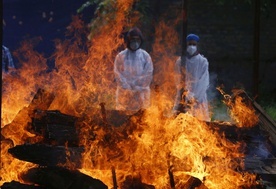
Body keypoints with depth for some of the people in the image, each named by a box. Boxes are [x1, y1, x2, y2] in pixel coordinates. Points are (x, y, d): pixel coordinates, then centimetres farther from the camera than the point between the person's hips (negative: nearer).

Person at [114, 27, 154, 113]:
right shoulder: (120, 56, 3)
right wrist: (128, 89, -11)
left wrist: (137, 88, -9)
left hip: (141, 93, 0)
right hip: (124, 93, 0)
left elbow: (148, 75, -1)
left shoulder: (145, 56, 4)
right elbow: (118, 74, -2)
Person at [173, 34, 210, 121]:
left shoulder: (203, 61, 1)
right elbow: (179, 81, 3)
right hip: (184, 97, 1)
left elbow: (204, 82, -4)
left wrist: (194, 95, -12)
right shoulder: (180, 61, 6)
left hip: (199, 97, -1)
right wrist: (186, 94, -10)